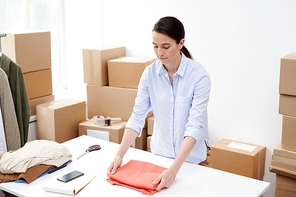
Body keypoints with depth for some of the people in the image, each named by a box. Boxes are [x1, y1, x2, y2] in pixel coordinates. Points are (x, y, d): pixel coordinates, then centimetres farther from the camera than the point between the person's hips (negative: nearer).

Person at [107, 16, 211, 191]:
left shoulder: (199, 75, -21)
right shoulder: (150, 73, -9)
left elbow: (195, 126, -27)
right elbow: (137, 116, -9)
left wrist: (173, 170, -35)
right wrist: (120, 155, -19)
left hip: (192, 157, -3)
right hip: (159, 152, 3)